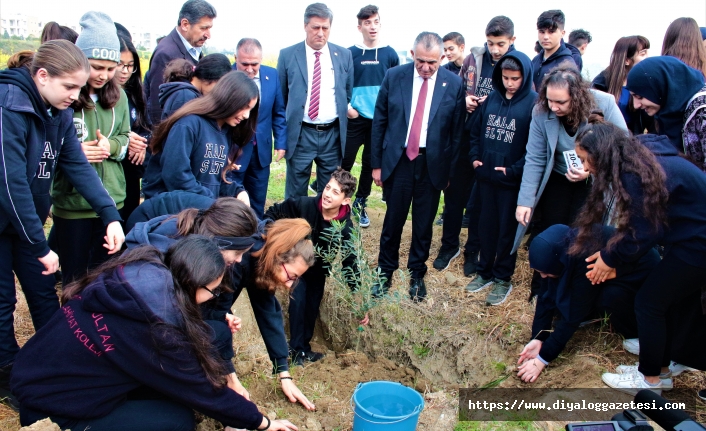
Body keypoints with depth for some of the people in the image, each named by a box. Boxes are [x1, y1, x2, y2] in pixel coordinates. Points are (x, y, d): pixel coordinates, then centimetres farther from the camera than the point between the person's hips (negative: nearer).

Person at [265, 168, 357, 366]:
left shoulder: (346, 228, -28)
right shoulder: (304, 204, -32)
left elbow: (350, 262, -23)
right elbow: (274, 213, -15)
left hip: (318, 269, 2)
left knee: (313, 306, 10)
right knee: (299, 300, -12)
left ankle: (304, 345, 30)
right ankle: (297, 349, 4)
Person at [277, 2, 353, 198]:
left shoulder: (344, 55, 4)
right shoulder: (287, 55, 0)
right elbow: (280, 97, 6)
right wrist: (283, 130, 6)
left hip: (333, 134, 2)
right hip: (300, 134, -1)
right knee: (296, 195, 7)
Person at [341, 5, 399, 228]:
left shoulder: (390, 54, 3)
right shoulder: (350, 54, 0)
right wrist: (346, 106, -9)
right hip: (355, 118, -1)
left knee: (370, 164, 10)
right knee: (345, 162, -1)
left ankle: (360, 204, 25)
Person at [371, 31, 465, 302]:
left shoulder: (454, 84, -4)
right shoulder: (394, 77, -3)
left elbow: (457, 131, 1)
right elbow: (379, 122, 2)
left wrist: (450, 170, 2)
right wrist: (377, 163, 1)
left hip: (433, 164, 0)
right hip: (398, 160, 0)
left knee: (424, 223, 11)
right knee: (393, 220, 8)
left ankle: (417, 274, 29)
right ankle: (385, 271, 27)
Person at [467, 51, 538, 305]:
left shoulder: (533, 104, -11)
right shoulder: (492, 99, 5)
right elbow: (475, 131, 14)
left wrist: (514, 170, -16)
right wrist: (475, 157, 3)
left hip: (512, 180, -5)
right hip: (486, 176, 5)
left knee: (507, 229, 8)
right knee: (487, 225, 15)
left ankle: (503, 279, 21)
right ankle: (485, 272, 30)